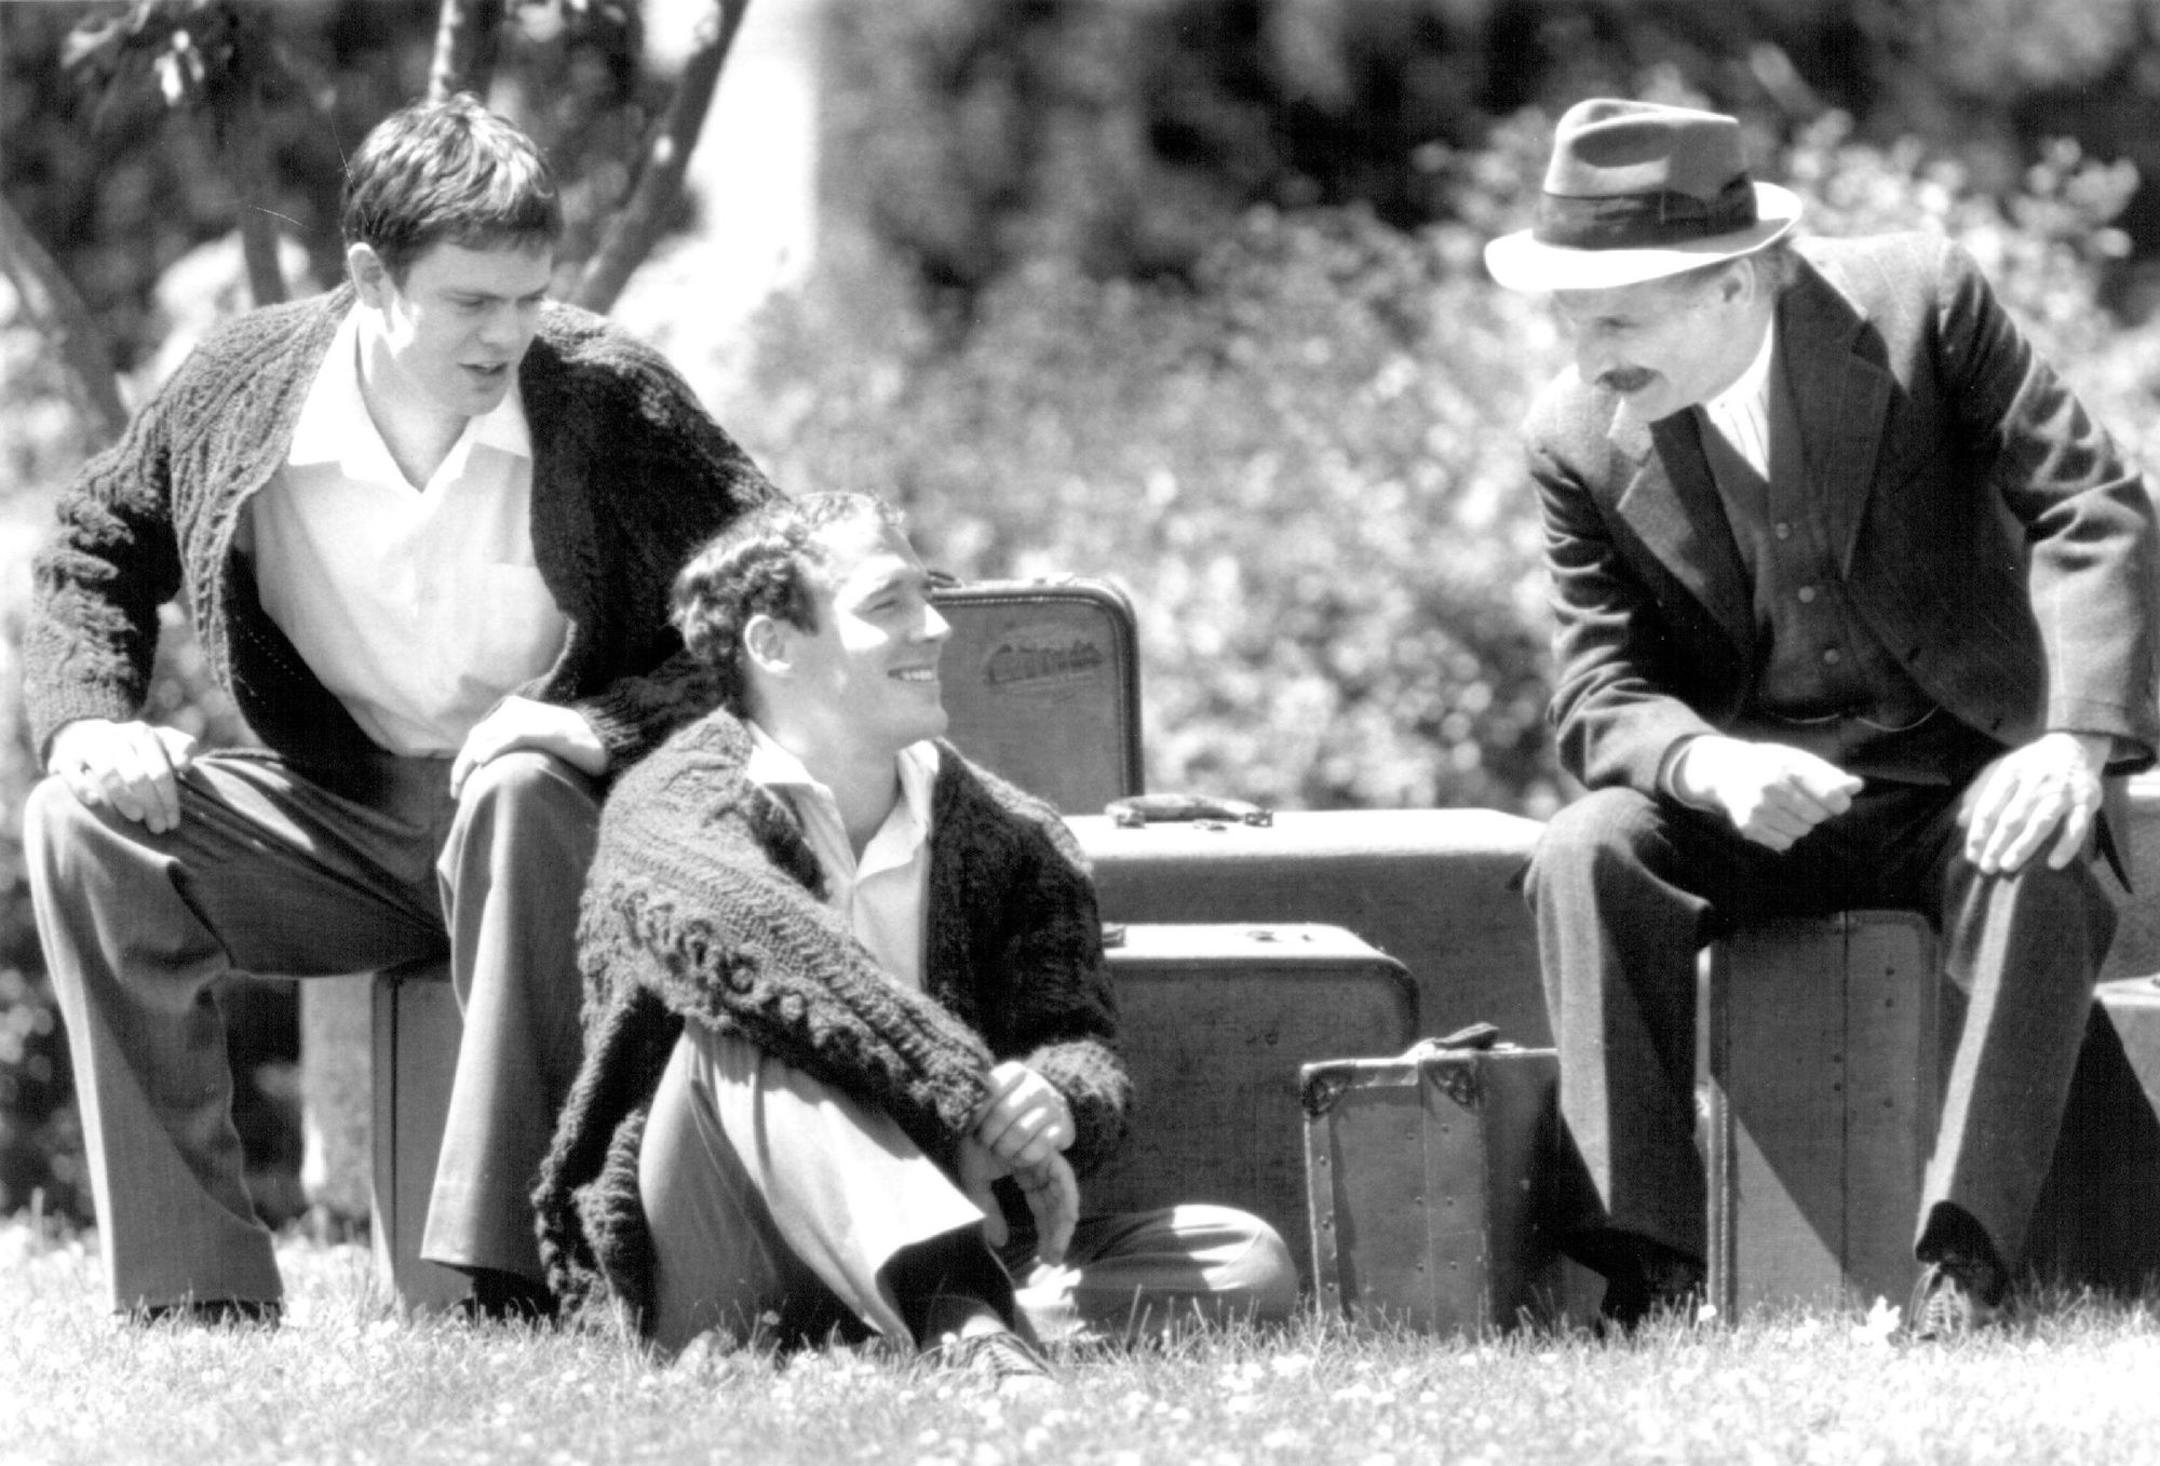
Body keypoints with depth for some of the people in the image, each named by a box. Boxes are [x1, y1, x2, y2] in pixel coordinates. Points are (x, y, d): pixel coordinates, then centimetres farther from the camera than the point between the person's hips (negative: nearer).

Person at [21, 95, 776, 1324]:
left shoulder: (607, 394, -12)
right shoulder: (243, 389, -5)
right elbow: (98, 555, 11)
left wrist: (604, 723, -25)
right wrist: (93, 718, -9)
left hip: (562, 820, -3)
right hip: (349, 825, 3)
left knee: (522, 790, -37)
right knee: (85, 816, -18)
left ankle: (518, 1266, -37)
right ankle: (196, 1289, -22)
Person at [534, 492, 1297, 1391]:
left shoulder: (1010, 839, 12)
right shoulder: (671, 807, -4)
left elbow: (1079, 1039, -2)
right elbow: (754, 944, -26)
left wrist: (1056, 1100, -28)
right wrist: (976, 1098, -34)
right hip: (709, 1276, -4)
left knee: (1249, 1266, -15)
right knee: (744, 1031, -31)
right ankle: (973, 1333, -53)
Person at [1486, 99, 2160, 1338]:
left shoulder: (1919, 300, -10)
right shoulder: (1581, 441, -3)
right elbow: (1601, 696, -4)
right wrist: (1713, 768, -29)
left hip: (1968, 783, -2)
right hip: (1751, 809, 2)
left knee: (2044, 885, -35)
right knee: (1586, 858, -28)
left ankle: (1963, 1266, -39)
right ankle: (1651, 1265, -31)